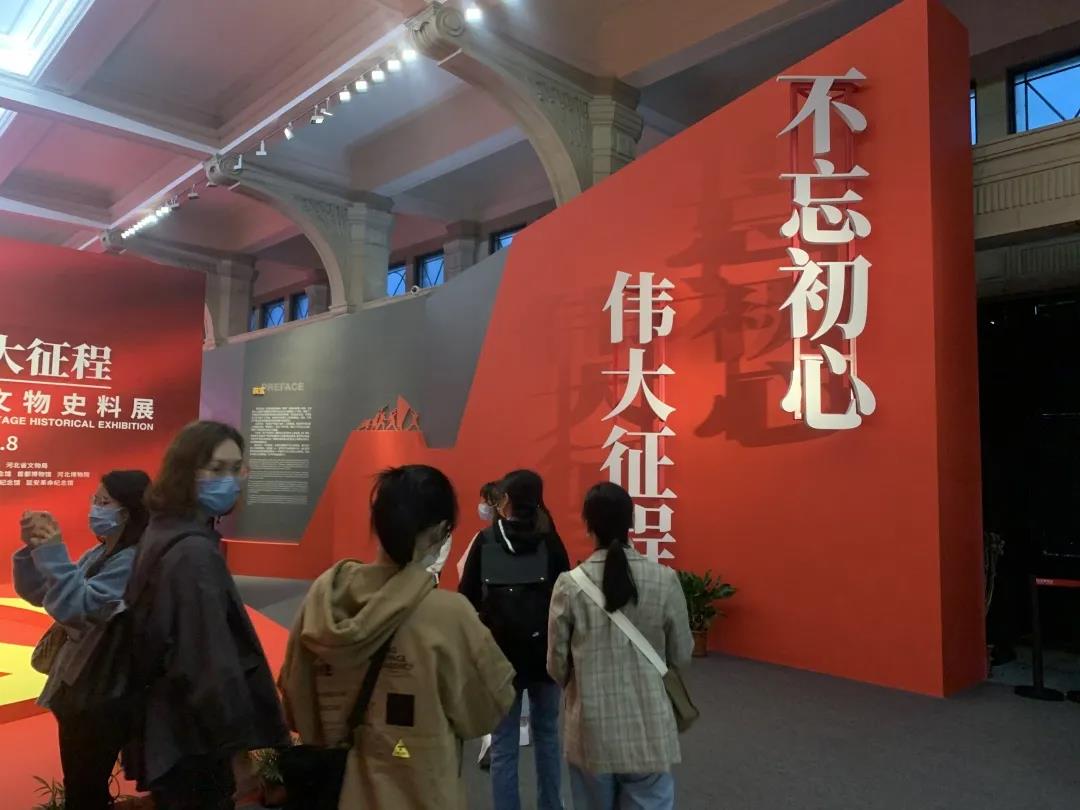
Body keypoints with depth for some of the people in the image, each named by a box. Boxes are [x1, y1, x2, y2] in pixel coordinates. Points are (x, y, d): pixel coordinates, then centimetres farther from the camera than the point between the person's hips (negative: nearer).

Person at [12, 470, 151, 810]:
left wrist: (53, 553, -29)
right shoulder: (97, 555, 8)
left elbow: (75, 606, -28)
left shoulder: (133, 562, -21)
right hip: (72, 684, 9)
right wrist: (32, 548, -5)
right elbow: (34, 592, 10)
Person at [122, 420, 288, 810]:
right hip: (191, 742, -9)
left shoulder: (165, 533, 7)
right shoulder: (194, 552, -23)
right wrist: (240, 742, -17)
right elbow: (209, 660, -26)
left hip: (168, 727, 9)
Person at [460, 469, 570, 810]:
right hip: (545, 654, 1)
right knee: (547, 736, 18)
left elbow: (467, 599, -4)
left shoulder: (485, 542, -5)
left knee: (503, 746, 7)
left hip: (499, 653, -1)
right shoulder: (550, 543, -4)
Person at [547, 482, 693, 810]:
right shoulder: (665, 580, -11)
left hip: (592, 731, 0)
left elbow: (557, 665, -2)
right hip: (648, 729, 0)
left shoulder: (569, 585, -12)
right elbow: (682, 656, 1)